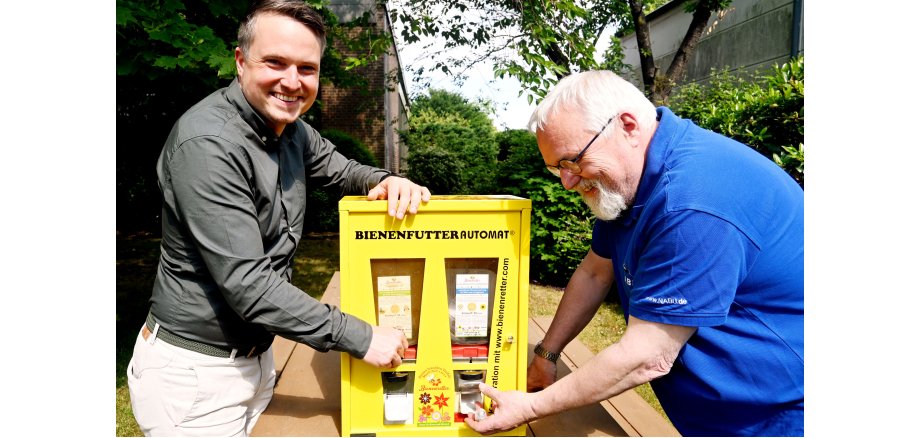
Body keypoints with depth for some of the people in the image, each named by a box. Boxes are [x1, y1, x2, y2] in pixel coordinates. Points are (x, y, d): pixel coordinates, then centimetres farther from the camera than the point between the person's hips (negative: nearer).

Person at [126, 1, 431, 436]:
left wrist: (386, 181, -10)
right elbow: (247, 284, -28)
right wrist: (358, 337, -25)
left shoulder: (292, 129, 1)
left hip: (254, 354, 8)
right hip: (195, 371, -7)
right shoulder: (207, 144, -25)